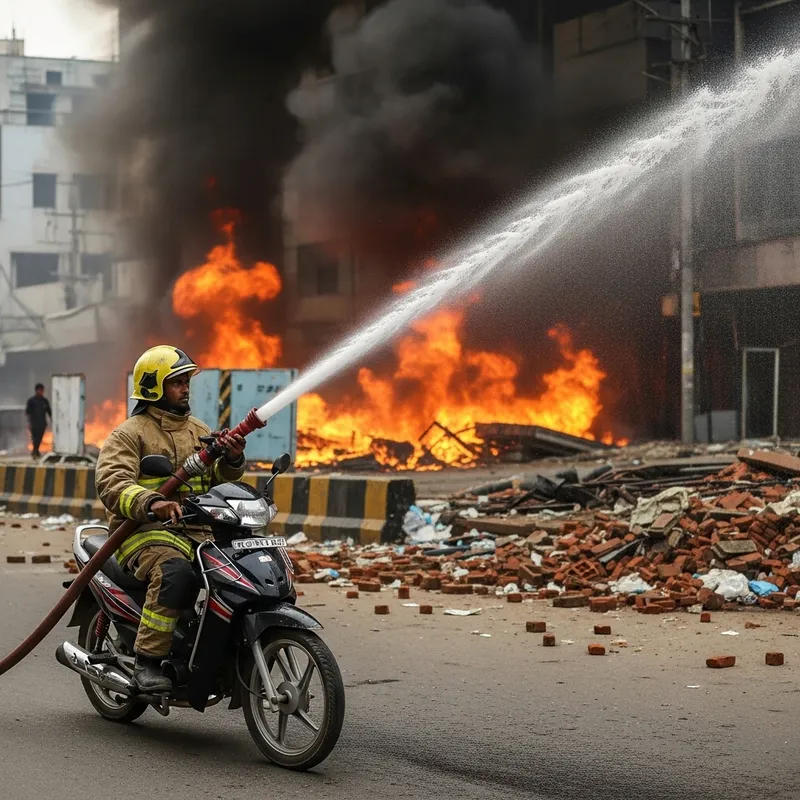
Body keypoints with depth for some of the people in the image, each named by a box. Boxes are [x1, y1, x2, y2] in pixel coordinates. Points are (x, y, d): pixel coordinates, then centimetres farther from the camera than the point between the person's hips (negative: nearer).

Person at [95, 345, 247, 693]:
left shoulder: (199, 431, 22)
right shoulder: (129, 434, 1)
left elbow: (220, 478, 16)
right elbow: (111, 483, -14)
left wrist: (232, 460, -8)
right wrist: (150, 502, -33)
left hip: (196, 531, 6)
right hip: (145, 531, -6)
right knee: (175, 570, -38)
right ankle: (147, 661, -30)